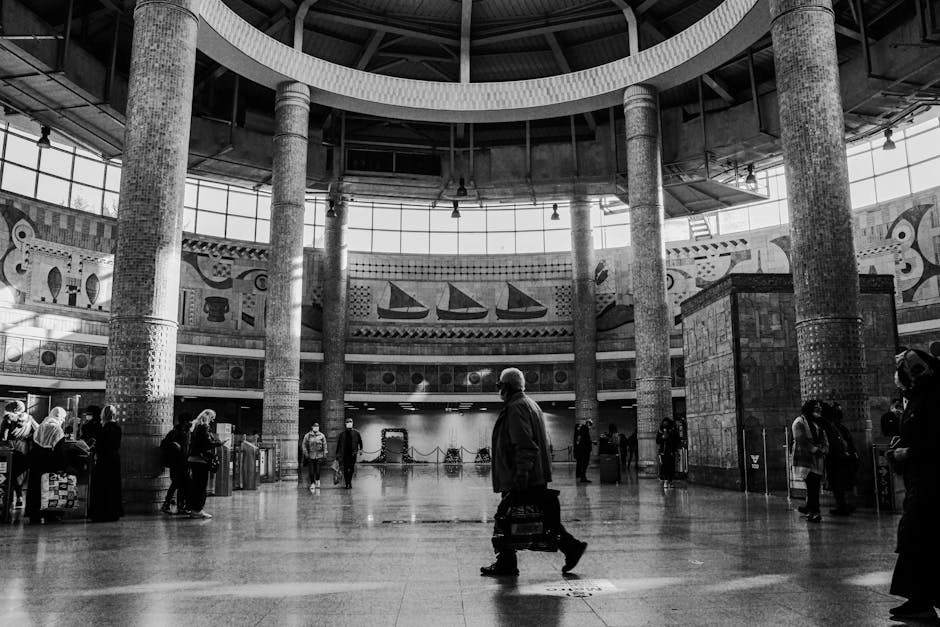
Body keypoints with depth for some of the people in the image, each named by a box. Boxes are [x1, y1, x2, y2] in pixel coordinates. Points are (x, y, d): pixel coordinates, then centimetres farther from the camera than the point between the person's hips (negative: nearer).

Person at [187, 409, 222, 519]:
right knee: (202, 485, -5)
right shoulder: (204, 427, -12)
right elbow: (208, 443, -20)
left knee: (195, 485, 13)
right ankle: (198, 510, -3)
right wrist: (219, 443, -7)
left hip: (192, 459, 10)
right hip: (201, 460, -10)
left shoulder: (196, 426, 18)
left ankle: (193, 509, 17)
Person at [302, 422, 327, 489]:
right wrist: (306, 454, -4)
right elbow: (304, 445, 3)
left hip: (318, 456, 0)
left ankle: (317, 480, 23)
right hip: (310, 456, 0)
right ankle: (312, 483, 14)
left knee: (317, 470, -3)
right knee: (311, 470, 0)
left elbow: (324, 445, 9)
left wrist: (324, 453, 3)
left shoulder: (322, 436, 4)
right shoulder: (307, 436, 1)